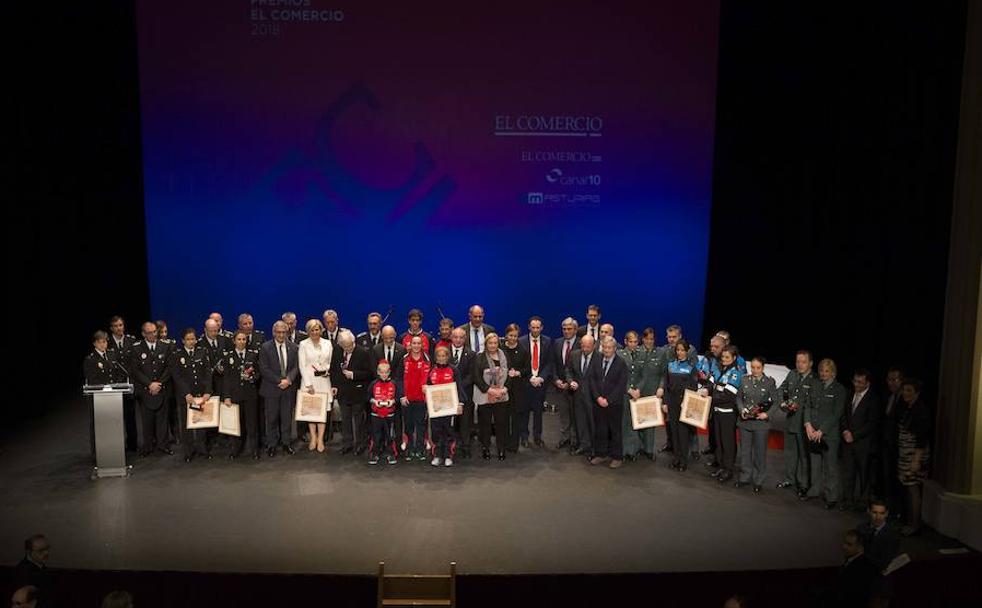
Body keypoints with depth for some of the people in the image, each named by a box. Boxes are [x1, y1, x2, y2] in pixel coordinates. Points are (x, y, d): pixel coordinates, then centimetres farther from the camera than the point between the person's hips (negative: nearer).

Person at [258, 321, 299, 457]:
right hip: (272, 388, -2)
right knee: (272, 418, 4)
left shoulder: (293, 347, 6)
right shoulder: (265, 347, -4)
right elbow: (263, 369, -9)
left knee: (287, 417, 8)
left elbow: (296, 367, 4)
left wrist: (288, 380, -13)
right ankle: (271, 445, 14)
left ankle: (286, 443, 19)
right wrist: (279, 381, -14)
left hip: (289, 388, 3)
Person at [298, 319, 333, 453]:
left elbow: (331, 361, 13)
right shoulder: (303, 344, 1)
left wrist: (327, 370, -9)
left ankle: (320, 439, 2)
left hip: (324, 380, 1)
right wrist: (309, 384, -9)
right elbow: (302, 365, -3)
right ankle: (313, 438, 10)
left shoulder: (328, 343, 8)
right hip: (309, 380, -1)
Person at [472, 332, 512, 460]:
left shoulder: (504, 356, 7)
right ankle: (485, 448, 19)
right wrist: (490, 390, -15)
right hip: (484, 396, -3)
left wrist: (505, 388, -8)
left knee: (501, 422, 5)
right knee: (485, 423, 6)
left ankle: (501, 449, 16)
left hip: (502, 396, 3)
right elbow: (477, 378, -10)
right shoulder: (479, 357, -5)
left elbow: (510, 374, 7)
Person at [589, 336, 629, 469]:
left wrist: (608, 400, -15)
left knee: (615, 431, 6)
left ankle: (617, 457, 15)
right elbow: (593, 381, 4)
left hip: (614, 404, -3)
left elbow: (621, 385, -10)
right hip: (598, 403, 3)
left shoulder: (621, 364, -5)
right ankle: (600, 454, 21)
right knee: (600, 430, 9)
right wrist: (598, 397, -9)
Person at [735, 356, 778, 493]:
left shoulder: (769, 382, -7)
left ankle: (758, 481, 20)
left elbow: (776, 401, -4)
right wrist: (742, 410, -7)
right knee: (745, 450, 12)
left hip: (761, 422, -3)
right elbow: (739, 398, 8)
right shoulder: (745, 380, 1)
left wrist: (767, 414, -15)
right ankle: (745, 477, 26)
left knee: (760, 452, 7)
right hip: (745, 421, 3)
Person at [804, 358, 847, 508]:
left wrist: (821, 431, -12)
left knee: (831, 466, 1)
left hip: (829, 434, -4)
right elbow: (808, 406, 11)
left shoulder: (839, 389, -4)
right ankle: (816, 490, 25)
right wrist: (808, 424, -4)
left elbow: (837, 414, -8)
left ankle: (831, 497, 12)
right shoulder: (816, 387, 8)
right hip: (813, 433, 4)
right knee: (815, 464, 11)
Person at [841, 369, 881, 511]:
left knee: (864, 472, 7)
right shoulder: (850, 395, 7)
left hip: (863, 442, -4)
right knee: (848, 471, 6)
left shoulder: (872, 399, -10)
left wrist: (854, 435, -13)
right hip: (848, 440, 5)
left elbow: (872, 424, -12)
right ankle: (848, 499, 14)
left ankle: (864, 500, 21)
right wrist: (845, 431, -3)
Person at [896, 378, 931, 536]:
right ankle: (910, 520, 21)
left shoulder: (921, 410, -15)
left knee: (914, 488, -2)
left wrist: (917, 460, -20)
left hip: (915, 453, -8)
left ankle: (915, 524, 6)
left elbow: (922, 438, -18)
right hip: (904, 453, 8)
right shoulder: (904, 408, 9)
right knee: (909, 488, 13)